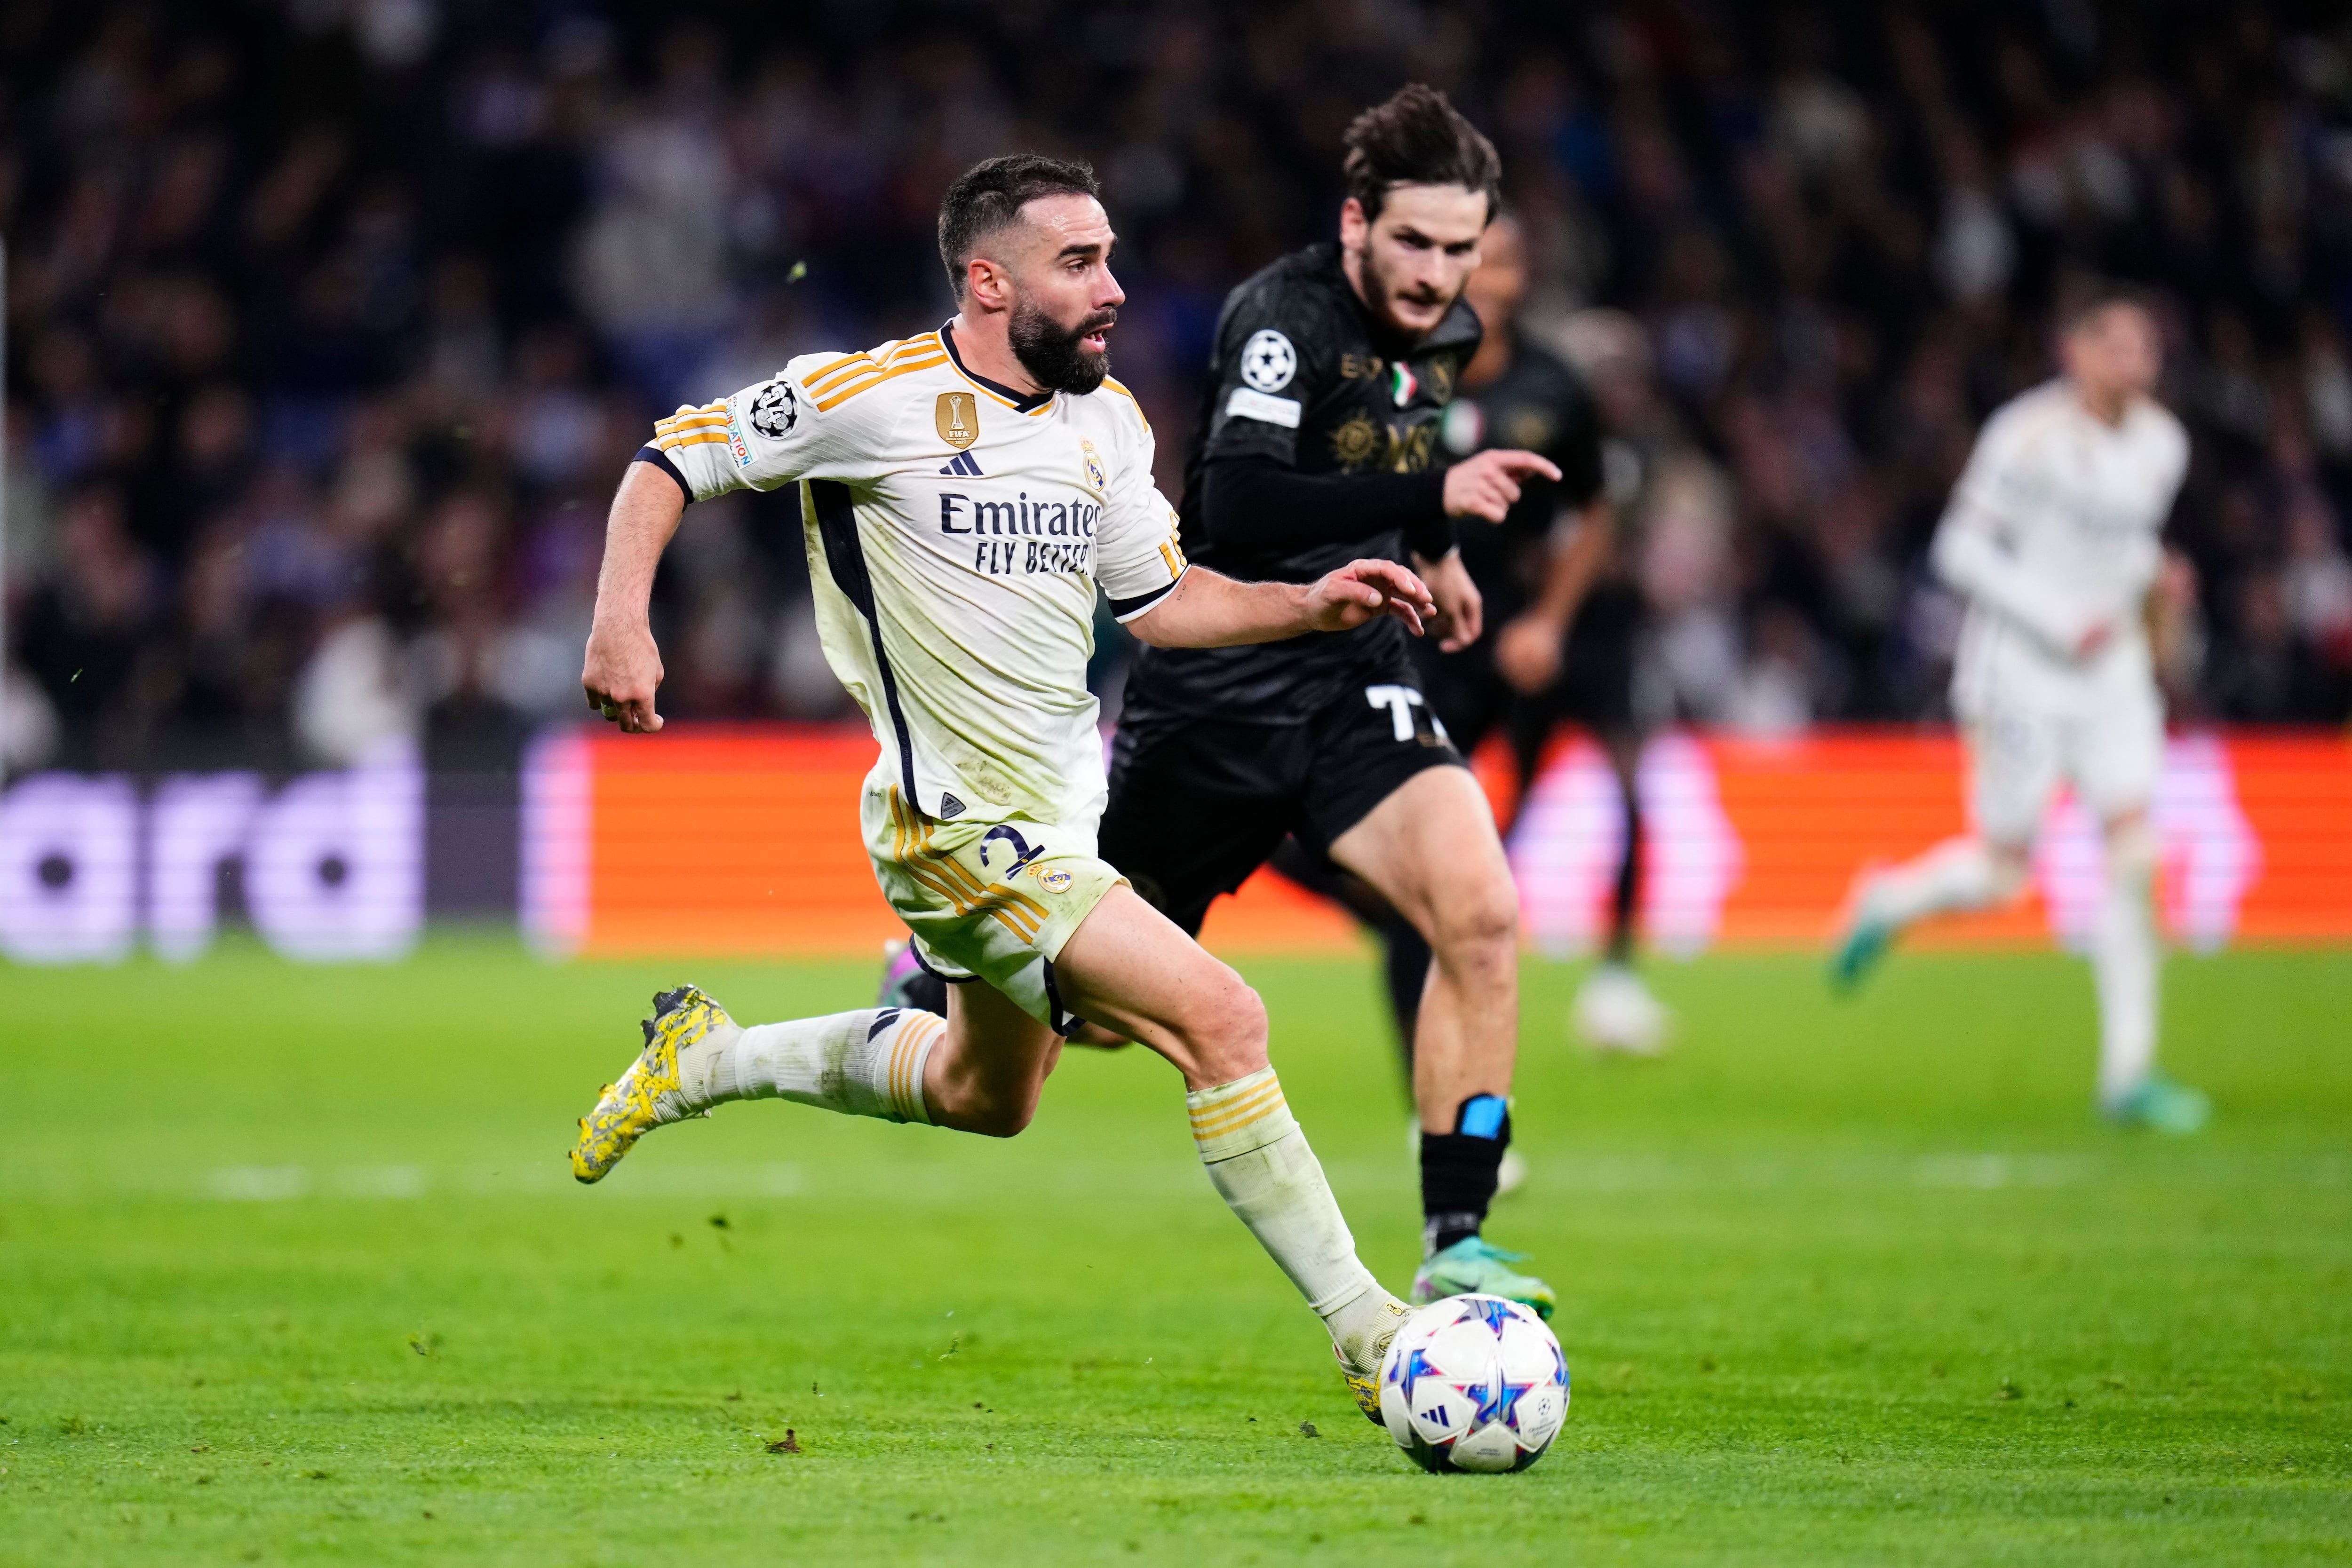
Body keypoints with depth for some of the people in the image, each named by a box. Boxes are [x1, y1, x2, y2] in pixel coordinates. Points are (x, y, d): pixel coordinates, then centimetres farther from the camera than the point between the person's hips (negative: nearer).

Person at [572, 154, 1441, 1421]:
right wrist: (622, 621, -20)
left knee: (986, 1095, 28)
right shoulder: (877, 398, -15)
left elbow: (1157, 598, 15)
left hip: (1060, 815, 9)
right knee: (1224, 1024, -19)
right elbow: (669, 463, -7)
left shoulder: (1107, 421, 5)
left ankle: (709, 1059, 45)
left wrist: (1307, 606, 0)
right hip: (964, 827, -9)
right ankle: (1363, 1331, -12)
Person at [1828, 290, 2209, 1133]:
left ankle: (2129, 1071, -5)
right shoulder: (2030, 437, -15)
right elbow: (1961, 549, -13)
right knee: (2003, 870, 0)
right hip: (2022, 675, -5)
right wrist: (2059, 621, -18)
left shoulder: (2161, 443, 6)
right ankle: (1887, 903, 34)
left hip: (2111, 675, 5)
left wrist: (2148, 574, -1)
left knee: (2134, 855, -8)